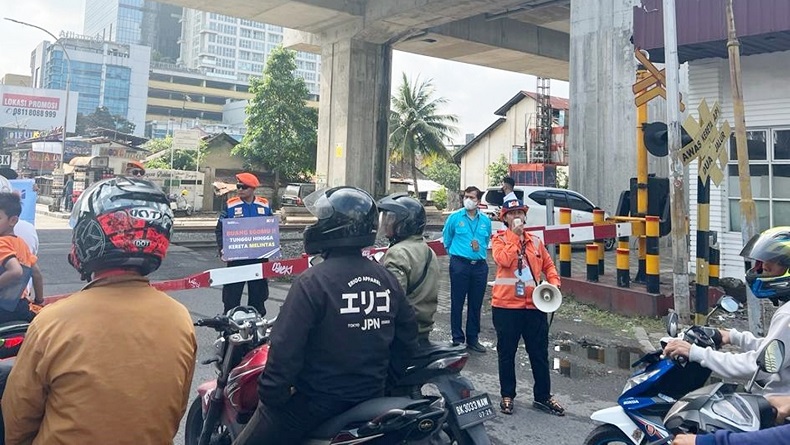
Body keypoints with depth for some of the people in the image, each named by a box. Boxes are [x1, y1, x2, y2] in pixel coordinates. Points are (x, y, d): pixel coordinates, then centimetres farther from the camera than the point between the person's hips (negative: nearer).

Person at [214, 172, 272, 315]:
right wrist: (222, 249, -14)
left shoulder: (265, 205, 4)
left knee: (258, 293, 11)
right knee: (232, 293, 1)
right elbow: (219, 229, 0)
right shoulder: (230, 205, -1)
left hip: (259, 257, 2)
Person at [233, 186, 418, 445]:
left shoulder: (313, 281, -20)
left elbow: (286, 346, -22)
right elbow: (408, 337, 9)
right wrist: (383, 376, 18)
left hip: (318, 400, -7)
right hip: (370, 398, 7)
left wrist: (271, 395, -10)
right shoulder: (387, 280, 0)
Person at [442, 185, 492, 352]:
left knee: (476, 304, 9)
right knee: (457, 303, 0)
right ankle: (457, 339, 10)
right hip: (459, 265, -3)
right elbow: (446, 239, 9)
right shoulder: (455, 217, -1)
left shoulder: (485, 220, 8)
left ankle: (473, 339, 21)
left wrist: (480, 249, 8)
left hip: (480, 266, 3)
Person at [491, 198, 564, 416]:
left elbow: (548, 265, 19)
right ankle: (507, 395, 22)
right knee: (506, 353, 8)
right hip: (506, 306, -3)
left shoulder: (535, 241, 12)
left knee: (539, 353, 9)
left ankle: (543, 396, 23)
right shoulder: (499, 240, 0)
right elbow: (504, 260, -20)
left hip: (534, 305, 3)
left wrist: (554, 283, 1)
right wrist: (515, 235, -14)